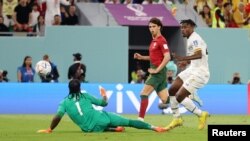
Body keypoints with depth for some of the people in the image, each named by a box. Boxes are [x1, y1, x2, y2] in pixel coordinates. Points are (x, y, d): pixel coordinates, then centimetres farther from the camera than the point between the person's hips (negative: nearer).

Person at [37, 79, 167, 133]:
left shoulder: (65, 103, 6)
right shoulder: (85, 96, 10)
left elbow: (58, 116, -10)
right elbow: (104, 103, 18)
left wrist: (49, 130, 0)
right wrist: (104, 95, 39)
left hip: (92, 129, 0)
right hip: (101, 118, 0)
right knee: (129, 122, 3)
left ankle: (114, 129, 7)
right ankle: (154, 128, -5)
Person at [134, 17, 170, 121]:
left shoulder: (161, 40, -12)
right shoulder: (154, 41, 16)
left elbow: (167, 57, -20)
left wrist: (156, 70, -21)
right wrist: (141, 57, 14)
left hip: (158, 72, -9)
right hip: (155, 71, 9)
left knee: (144, 94, -9)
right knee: (165, 99, 7)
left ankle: (141, 119, -8)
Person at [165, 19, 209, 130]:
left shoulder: (194, 39, -16)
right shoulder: (192, 39, 15)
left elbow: (199, 55, -33)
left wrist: (183, 59, -41)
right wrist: (186, 62, 28)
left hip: (199, 72, -10)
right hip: (192, 70, 10)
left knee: (179, 97, -14)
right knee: (172, 91, 9)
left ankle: (201, 114, 0)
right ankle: (177, 119, 19)